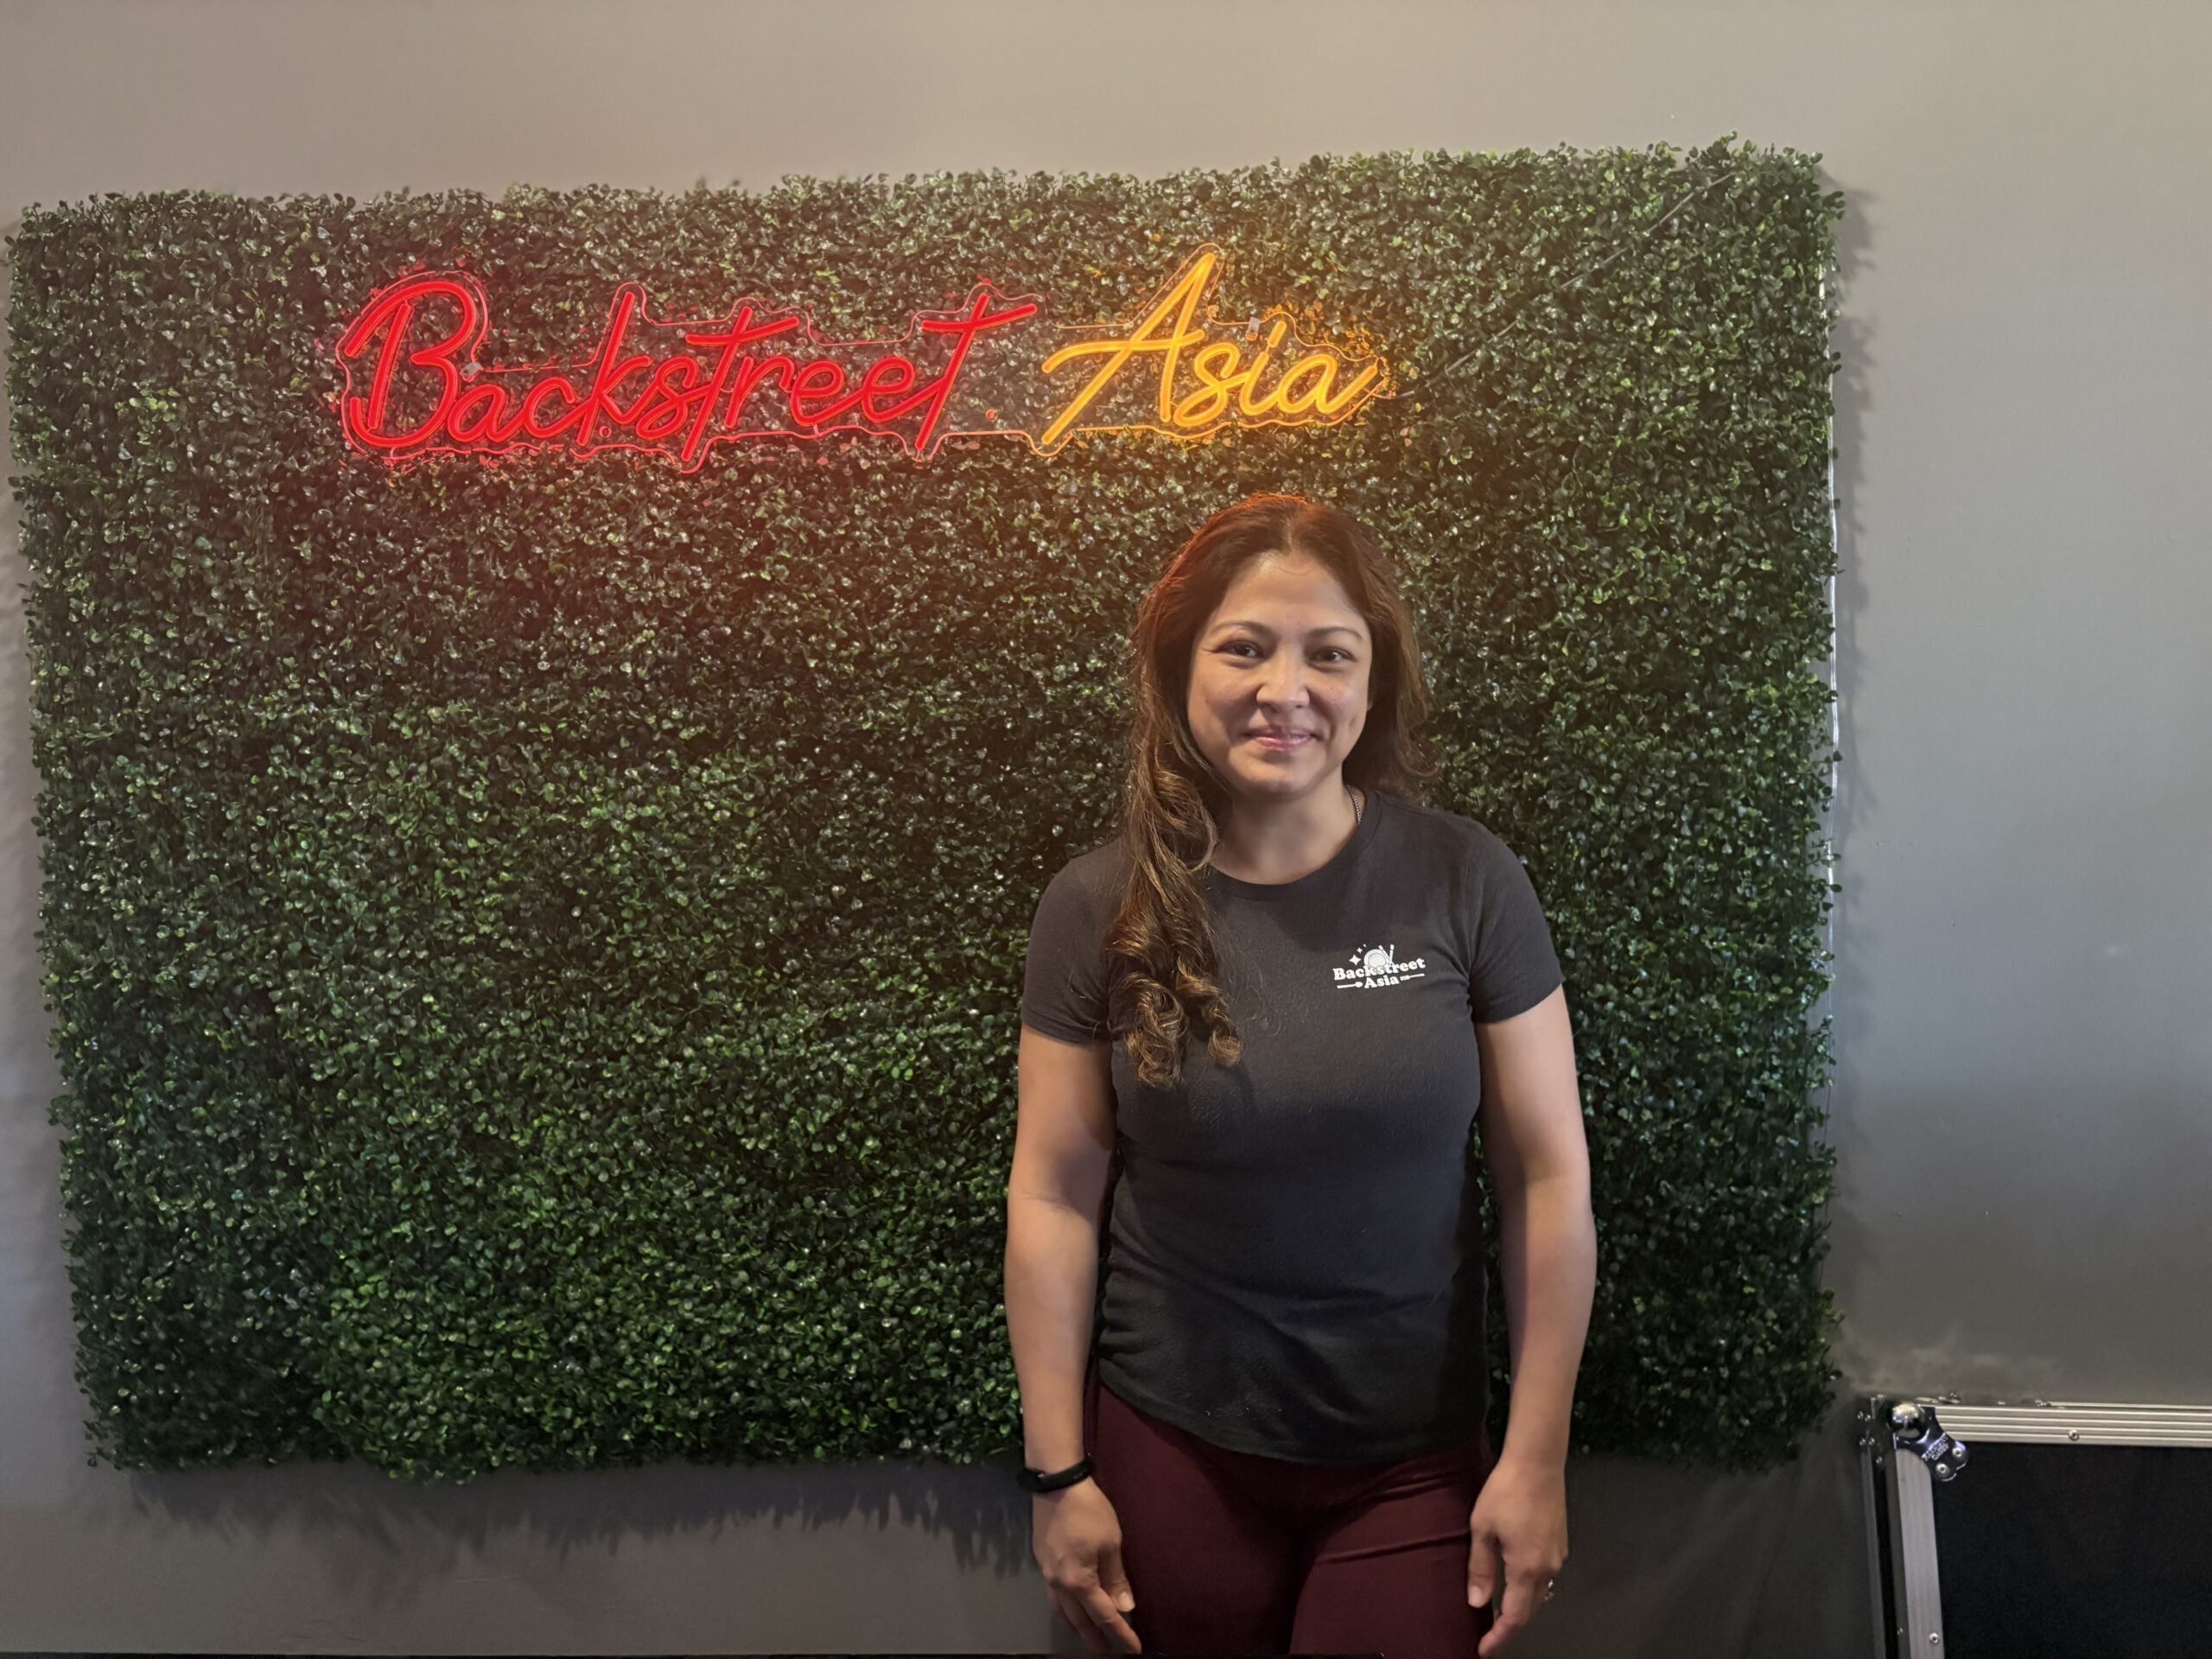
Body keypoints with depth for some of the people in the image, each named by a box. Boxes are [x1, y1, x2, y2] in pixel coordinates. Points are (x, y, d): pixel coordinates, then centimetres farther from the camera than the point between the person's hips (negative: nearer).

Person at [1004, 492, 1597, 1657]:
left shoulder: (1465, 881, -10)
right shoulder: (1100, 906, -9)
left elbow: (1547, 1176, -5)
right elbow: (1054, 1194, -5)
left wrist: (1537, 1455, -4)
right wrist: (1057, 1472, -3)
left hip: (1418, 1460, 0)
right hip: (1172, 1451, 1)